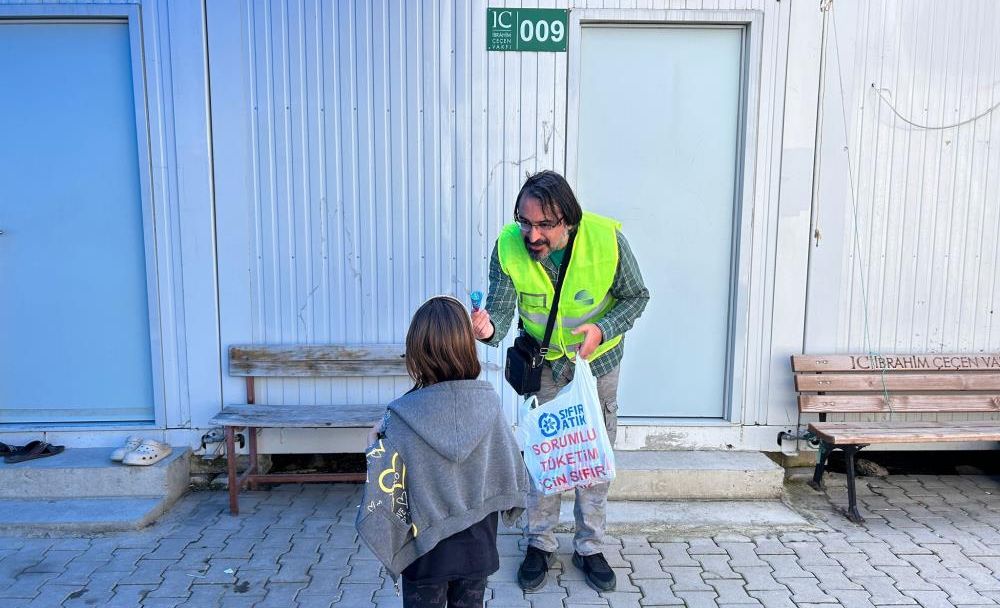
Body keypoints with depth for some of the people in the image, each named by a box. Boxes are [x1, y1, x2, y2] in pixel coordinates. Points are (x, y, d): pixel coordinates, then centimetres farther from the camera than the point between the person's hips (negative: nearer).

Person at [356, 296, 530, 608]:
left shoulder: (403, 416, -22)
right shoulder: (488, 402, -14)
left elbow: (384, 494, -18)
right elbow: (512, 469, -5)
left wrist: (376, 446, -3)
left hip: (426, 551, -2)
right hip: (477, 547, 2)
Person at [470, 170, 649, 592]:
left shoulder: (607, 238, -29)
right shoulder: (509, 246, -26)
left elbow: (636, 296, -14)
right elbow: (501, 309, -24)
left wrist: (603, 329, -31)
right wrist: (488, 328, -47)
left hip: (598, 356, 0)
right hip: (544, 358, 1)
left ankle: (590, 546, 30)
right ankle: (540, 544, 30)